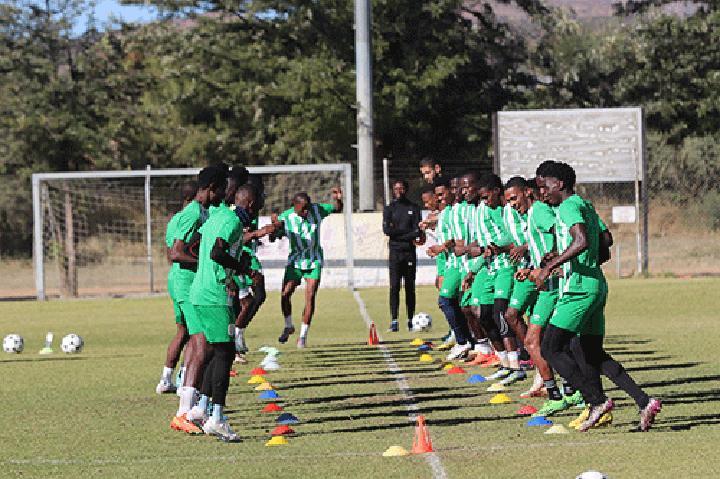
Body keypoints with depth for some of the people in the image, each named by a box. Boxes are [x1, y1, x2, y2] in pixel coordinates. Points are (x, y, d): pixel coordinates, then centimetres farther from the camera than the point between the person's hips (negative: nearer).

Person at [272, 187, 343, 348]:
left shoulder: (317, 209, -10)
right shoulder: (286, 218, -17)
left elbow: (337, 209, 5)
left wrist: (338, 199, -18)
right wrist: (275, 225, -44)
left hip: (314, 261, 0)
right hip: (295, 261, 0)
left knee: (310, 297, -9)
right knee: (285, 294, -9)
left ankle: (303, 335, 1)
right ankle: (288, 326, 18)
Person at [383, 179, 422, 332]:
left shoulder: (413, 208, 9)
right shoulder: (389, 209, 9)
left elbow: (418, 232, -2)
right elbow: (387, 230, -5)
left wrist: (397, 233, -11)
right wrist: (407, 231, -8)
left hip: (410, 251, 1)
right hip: (395, 252, -1)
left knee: (410, 287, 3)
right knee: (394, 286, -9)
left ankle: (411, 321, 6)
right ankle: (394, 321, -11)